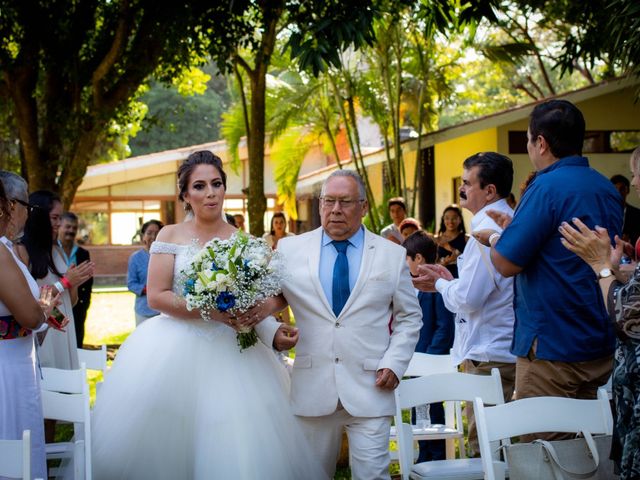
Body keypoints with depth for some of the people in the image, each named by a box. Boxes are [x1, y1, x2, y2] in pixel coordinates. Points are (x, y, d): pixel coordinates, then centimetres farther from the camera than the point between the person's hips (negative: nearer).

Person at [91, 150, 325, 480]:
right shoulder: (170, 236, 4)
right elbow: (156, 296, -6)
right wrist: (209, 310, -17)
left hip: (230, 353, 1)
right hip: (175, 351, -1)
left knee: (235, 446, -6)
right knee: (168, 440, -7)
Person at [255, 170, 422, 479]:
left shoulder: (392, 255, 6)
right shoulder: (290, 250, 5)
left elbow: (409, 317, 10)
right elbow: (259, 304, 9)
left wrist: (394, 364, -3)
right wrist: (271, 332, -11)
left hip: (370, 388, -1)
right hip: (312, 389, 1)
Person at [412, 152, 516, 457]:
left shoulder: (487, 231, -16)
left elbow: (468, 298, -20)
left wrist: (440, 284, -2)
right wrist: (448, 281, 16)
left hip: (488, 356, -10)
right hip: (506, 349, 10)